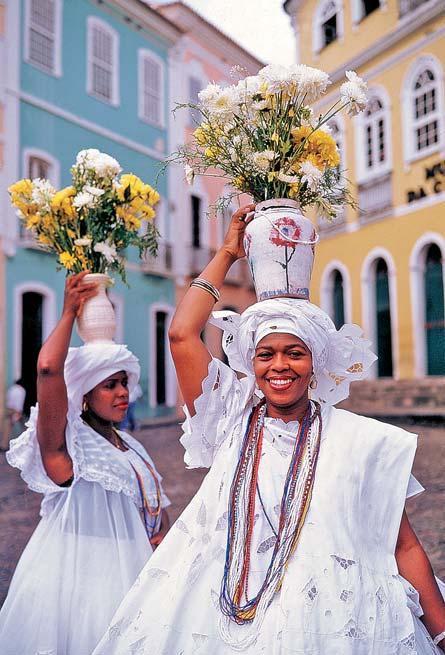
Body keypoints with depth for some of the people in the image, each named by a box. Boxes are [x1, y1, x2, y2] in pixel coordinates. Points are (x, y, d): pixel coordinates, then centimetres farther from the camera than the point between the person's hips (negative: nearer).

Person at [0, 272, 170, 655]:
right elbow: (48, 368, -30)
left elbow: (157, 506, 16)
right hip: (74, 576, -6)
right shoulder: (67, 444, -13)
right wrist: (70, 311, -18)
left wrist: (162, 535, -6)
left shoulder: (130, 447, 8)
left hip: (124, 574, 7)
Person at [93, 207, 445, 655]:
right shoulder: (233, 418, 0)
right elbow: (182, 334, -7)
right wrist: (227, 252, 2)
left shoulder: (363, 440, -3)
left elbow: (404, 547, 0)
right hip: (219, 618, 2)